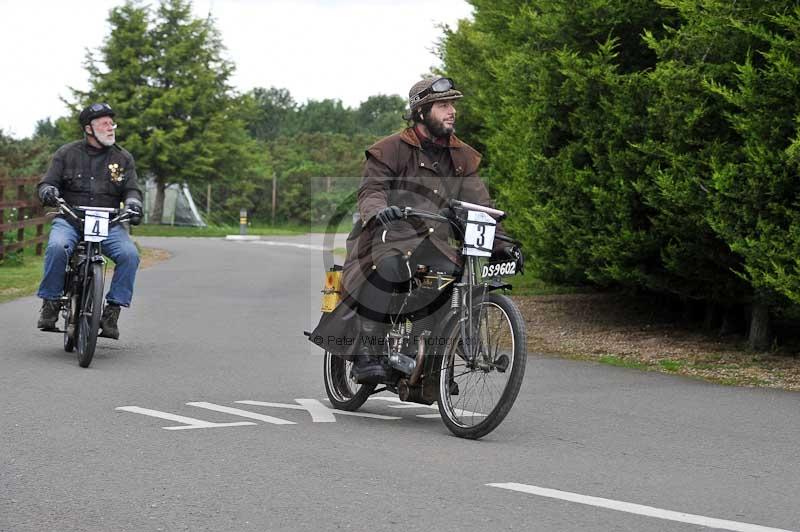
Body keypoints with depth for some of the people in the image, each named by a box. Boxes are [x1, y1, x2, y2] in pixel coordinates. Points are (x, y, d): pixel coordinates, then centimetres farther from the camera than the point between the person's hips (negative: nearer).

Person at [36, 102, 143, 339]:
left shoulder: (123, 158, 13)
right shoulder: (67, 153, 10)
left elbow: (131, 188, 8)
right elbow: (46, 183, 8)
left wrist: (133, 202, -16)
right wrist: (48, 191, -17)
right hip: (69, 220, -1)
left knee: (129, 254, -27)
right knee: (57, 247, -34)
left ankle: (112, 310, -18)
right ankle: (50, 302, -17)